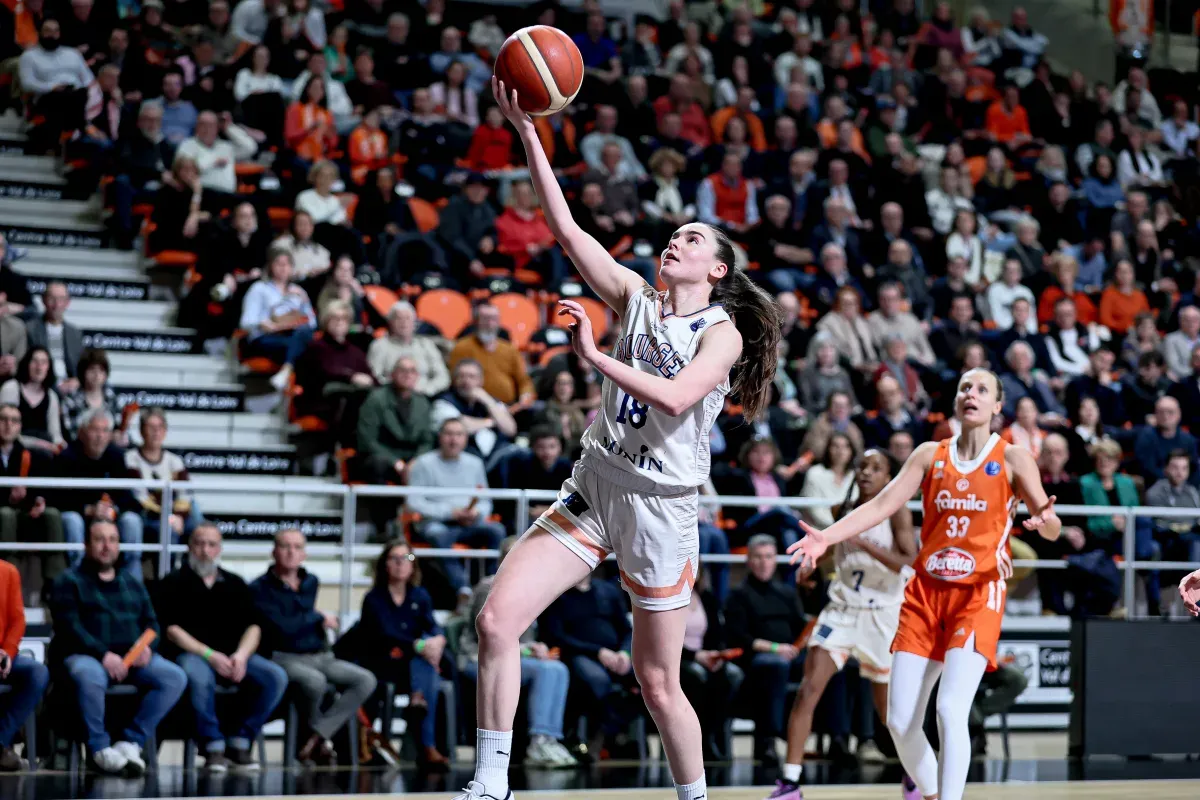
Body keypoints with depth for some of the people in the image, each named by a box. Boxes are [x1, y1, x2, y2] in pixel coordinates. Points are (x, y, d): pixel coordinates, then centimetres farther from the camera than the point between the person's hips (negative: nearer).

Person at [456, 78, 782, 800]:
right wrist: (528, 132, -5)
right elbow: (568, 229, 1)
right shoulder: (636, 298, 9)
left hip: (663, 504, -4)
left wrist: (595, 357, -23)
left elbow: (675, 395, -24)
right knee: (498, 620, -13)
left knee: (658, 683, 2)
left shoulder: (723, 333, -5)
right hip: (594, 490, 4)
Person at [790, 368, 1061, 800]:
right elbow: (881, 505, 2)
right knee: (899, 720, 1)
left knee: (951, 710, -22)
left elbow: (1052, 527, -7)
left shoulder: (1012, 459, -1)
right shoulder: (931, 454, 8)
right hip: (926, 592, 4)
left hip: (978, 596, -4)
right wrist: (827, 537, -13)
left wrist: (1046, 520, -32)